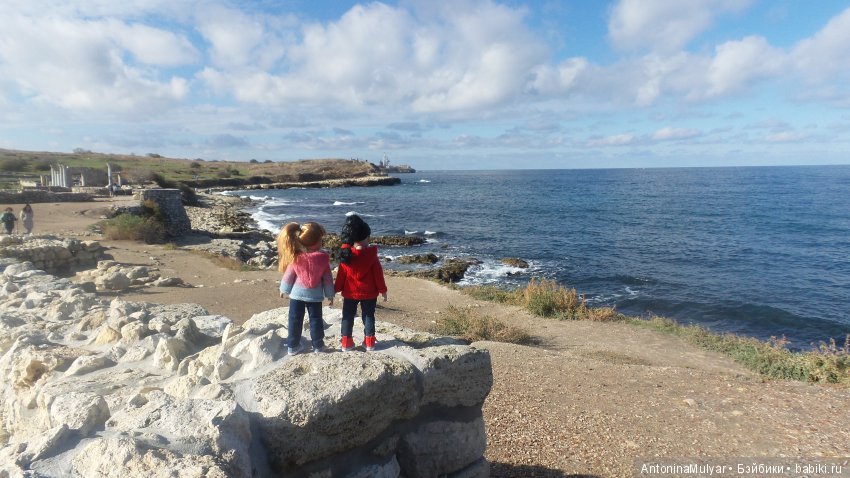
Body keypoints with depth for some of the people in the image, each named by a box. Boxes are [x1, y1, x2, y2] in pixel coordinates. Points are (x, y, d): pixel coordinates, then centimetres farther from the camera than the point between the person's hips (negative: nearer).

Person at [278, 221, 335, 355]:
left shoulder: (295, 258, -10)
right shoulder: (323, 258, -11)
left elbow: (288, 276, -1)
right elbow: (327, 279, -5)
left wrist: (284, 289, 16)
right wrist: (330, 295, 7)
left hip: (297, 293, 1)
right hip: (315, 295, 0)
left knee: (295, 320, 12)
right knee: (315, 319, 13)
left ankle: (292, 346, 18)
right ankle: (317, 345, 20)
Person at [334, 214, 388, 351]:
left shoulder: (345, 256, -9)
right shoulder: (372, 255, -13)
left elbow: (341, 275, -3)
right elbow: (378, 274, -8)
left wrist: (336, 289, 10)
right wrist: (383, 290, 3)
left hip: (350, 294, 1)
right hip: (369, 294, -1)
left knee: (347, 317, 12)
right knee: (368, 316, 12)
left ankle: (346, 342, 15)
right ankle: (369, 342, 17)